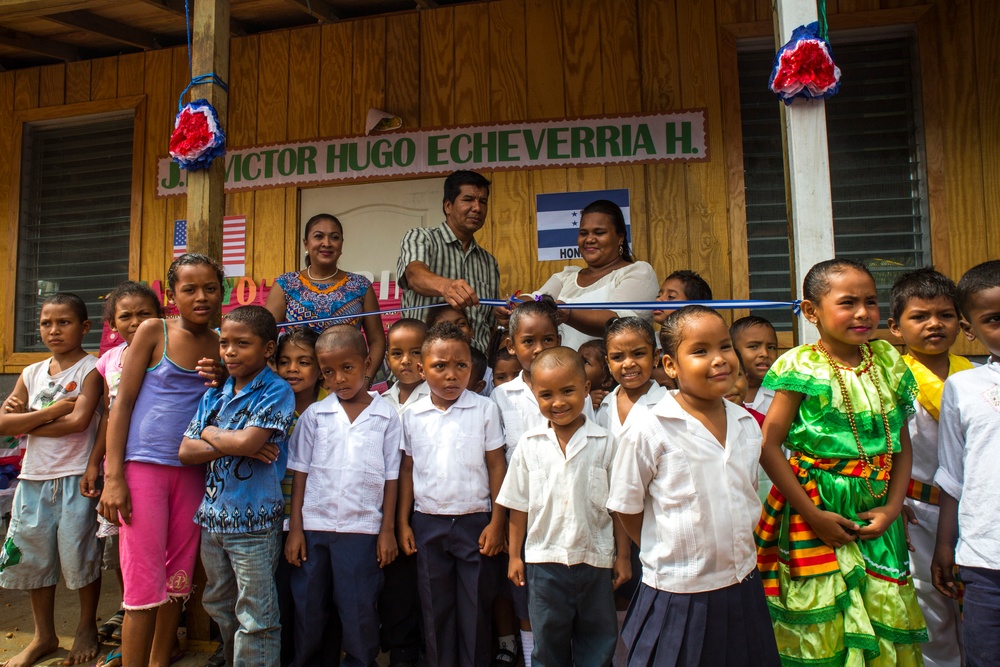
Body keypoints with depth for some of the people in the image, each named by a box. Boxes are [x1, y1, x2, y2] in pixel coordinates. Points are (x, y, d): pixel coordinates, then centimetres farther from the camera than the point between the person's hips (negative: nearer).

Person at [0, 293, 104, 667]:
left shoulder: (90, 369, -6)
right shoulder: (32, 373, 10)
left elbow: (78, 421, -18)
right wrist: (51, 412, -12)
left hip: (75, 476, -6)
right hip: (34, 476, 6)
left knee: (79, 554, 3)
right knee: (32, 555, 14)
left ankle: (87, 629, 24)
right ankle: (44, 636, 31)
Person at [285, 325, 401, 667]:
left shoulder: (386, 415, -1)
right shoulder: (315, 414, 3)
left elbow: (390, 477, 1)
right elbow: (300, 473, 4)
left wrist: (387, 530, -1)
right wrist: (295, 528, 0)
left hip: (361, 527, -2)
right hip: (313, 526, 2)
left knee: (358, 611, 6)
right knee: (307, 606, 14)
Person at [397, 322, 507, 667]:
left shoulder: (484, 409, -6)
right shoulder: (412, 415, 1)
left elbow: (497, 466, -3)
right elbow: (407, 470, 7)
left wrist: (496, 522, -6)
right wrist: (402, 522, 5)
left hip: (475, 521, -2)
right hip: (427, 523, 2)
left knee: (476, 607, 8)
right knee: (435, 607, 14)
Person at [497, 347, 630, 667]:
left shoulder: (605, 442, -6)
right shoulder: (530, 444, -3)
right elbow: (519, 505, 4)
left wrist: (623, 555, 1)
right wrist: (514, 555, 5)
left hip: (595, 559, -1)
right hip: (544, 559, 1)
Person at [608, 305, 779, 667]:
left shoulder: (748, 426, 1)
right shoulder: (648, 432, -17)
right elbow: (627, 509, -7)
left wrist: (736, 554, 9)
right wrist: (668, 558, -1)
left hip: (743, 589, 5)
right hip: (678, 598, -5)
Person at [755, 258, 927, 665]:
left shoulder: (888, 362, 4)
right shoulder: (801, 367, -11)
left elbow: (902, 445, 9)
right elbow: (769, 446, -13)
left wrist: (892, 507, -2)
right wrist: (813, 516, -14)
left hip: (876, 515, 5)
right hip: (817, 510, -4)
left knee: (889, 616, 12)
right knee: (822, 630, 5)